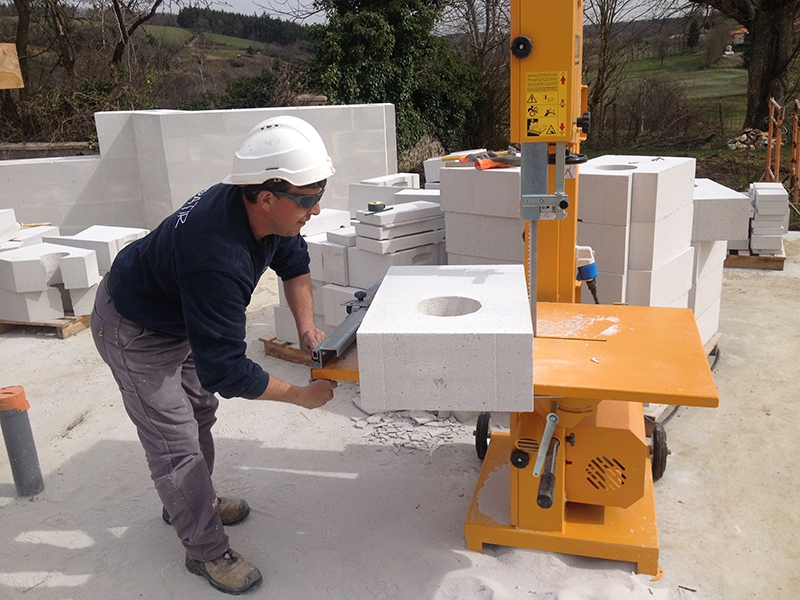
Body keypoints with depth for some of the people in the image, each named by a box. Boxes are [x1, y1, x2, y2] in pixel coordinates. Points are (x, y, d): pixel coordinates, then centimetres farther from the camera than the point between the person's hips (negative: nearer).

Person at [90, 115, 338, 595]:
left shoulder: (267, 212, -19)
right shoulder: (217, 259, -44)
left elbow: (294, 263, 2)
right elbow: (224, 368, -39)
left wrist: (306, 326, -11)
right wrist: (300, 395, -29)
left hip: (180, 316, 9)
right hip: (135, 333, -9)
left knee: (199, 414, 22)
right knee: (177, 446, -3)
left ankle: (192, 502, 45)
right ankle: (207, 551, 16)